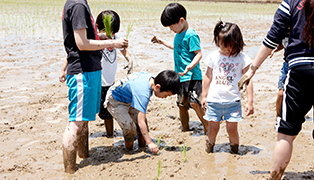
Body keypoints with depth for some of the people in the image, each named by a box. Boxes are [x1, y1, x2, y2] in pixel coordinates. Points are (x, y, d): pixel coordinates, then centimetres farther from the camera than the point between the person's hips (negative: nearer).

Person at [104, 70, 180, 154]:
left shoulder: (149, 76, -15)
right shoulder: (143, 94, -40)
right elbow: (141, 122, -40)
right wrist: (150, 143, -37)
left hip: (128, 100, 9)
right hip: (115, 102, -9)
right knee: (130, 127, -22)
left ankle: (142, 146, 16)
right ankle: (129, 149, 3)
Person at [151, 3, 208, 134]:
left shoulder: (191, 35, -14)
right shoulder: (178, 34, 13)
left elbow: (199, 54, -18)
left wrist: (190, 66, -32)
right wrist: (161, 42, 37)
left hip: (192, 76, -9)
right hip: (180, 77, 9)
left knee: (194, 103, -16)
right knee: (182, 105, 11)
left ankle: (207, 129, -3)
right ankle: (185, 130, 24)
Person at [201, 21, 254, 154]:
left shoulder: (242, 58, -4)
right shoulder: (213, 57, 3)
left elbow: (248, 80, -1)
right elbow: (208, 77, 13)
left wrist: (250, 101, -3)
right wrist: (204, 96, 16)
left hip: (233, 101, -1)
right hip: (214, 100, 2)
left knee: (232, 129, 2)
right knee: (212, 129, 7)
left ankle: (234, 152, 22)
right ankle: (208, 151, 26)